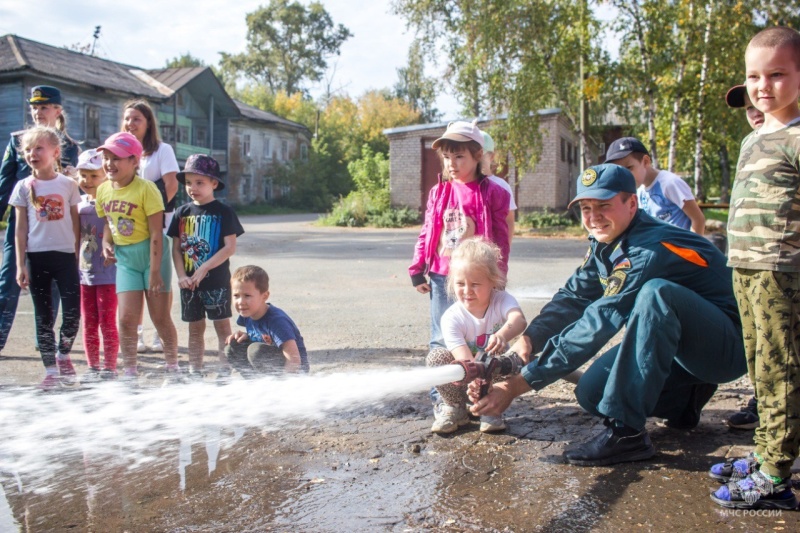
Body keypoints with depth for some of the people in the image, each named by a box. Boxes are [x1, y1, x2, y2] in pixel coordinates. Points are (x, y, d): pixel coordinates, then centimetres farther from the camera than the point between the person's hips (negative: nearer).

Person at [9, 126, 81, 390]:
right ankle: (51, 370, 16)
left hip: (65, 256, -1)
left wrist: (78, 258, 3)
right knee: (43, 316, 7)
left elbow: (76, 224, 6)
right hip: (36, 257, 1)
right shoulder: (24, 187, 3)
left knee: (73, 313, -5)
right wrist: (20, 265, -1)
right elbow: (20, 229, 4)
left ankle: (63, 355, 22)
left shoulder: (68, 184, 2)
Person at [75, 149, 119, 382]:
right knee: (88, 323, 12)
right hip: (84, 271, 6)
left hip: (107, 272, -6)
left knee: (107, 322, 1)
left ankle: (109, 367, 12)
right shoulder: (79, 203, 8)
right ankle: (92, 367, 22)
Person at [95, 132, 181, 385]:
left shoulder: (146, 188, -16)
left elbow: (156, 233, -18)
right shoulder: (103, 190, 2)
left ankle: (173, 369, 20)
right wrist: (106, 243, -6)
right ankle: (130, 373, 15)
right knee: (126, 318, 1)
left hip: (151, 253, -5)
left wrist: (154, 271, -19)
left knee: (160, 317, 2)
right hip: (125, 257, 5)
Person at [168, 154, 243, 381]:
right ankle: (194, 372, 21)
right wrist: (181, 276, -6)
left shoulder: (223, 212, -6)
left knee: (222, 326, 2)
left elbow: (230, 247, -12)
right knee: (195, 328, 12)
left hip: (217, 280, -4)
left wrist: (203, 269, -17)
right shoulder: (182, 213, 6)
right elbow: (176, 248, 7)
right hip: (189, 282, 4)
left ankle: (225, 371, 9)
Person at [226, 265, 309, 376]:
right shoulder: (247, 314, -4)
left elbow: (294, 360, -31)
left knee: (256, 350, -30)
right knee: (233, 348, -5)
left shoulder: (276, 320, -27)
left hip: (293, 371, -8)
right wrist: (246, 336, -6)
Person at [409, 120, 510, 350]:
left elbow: (500, 237, -1)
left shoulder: (492, 192, -2)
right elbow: (426, 233, 10)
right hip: (441, 276, 3)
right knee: (441, 338, 11)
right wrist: (417, 270, 7)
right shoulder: (438, 192, 7)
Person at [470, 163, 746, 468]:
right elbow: (573, 297, -7)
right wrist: (528, 339, -27)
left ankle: (626, 431, -30)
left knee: (656, 293, -36)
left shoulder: (650, 249, -29)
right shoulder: (604, 244, -1)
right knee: (591, 393, -6)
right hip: (676, 348, 8)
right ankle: (687, 398, 16)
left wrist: (519, 384, -36)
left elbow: (600, 323, -35)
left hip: (727, 346, -8)